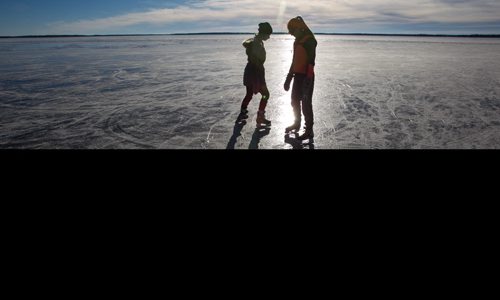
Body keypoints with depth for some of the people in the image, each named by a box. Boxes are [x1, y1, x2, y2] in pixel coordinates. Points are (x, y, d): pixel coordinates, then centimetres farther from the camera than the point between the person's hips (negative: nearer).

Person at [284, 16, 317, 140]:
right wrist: (289, 78, 21)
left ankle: (309, 131, 3)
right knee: (295, 101, 18)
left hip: (306, 77, -9)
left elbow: (311, 61, -21)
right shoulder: (297, 41, 15)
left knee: (306, 104, -5)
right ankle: (297, 124, 36)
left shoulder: (309, 40, -13)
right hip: (298, 76, 9)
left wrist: (308, 79, -26)